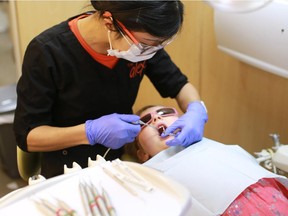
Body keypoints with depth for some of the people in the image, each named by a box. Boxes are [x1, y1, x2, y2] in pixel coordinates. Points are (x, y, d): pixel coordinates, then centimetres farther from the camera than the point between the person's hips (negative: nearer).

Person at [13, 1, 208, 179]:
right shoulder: (47, 52, -21)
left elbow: (178, 85, 4)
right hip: (69, 175, -3)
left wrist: (196, 111, -17)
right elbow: (26, 136, -15)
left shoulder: (142, 39, -11)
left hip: (122, 165, 3)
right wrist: (91, 132, -27)